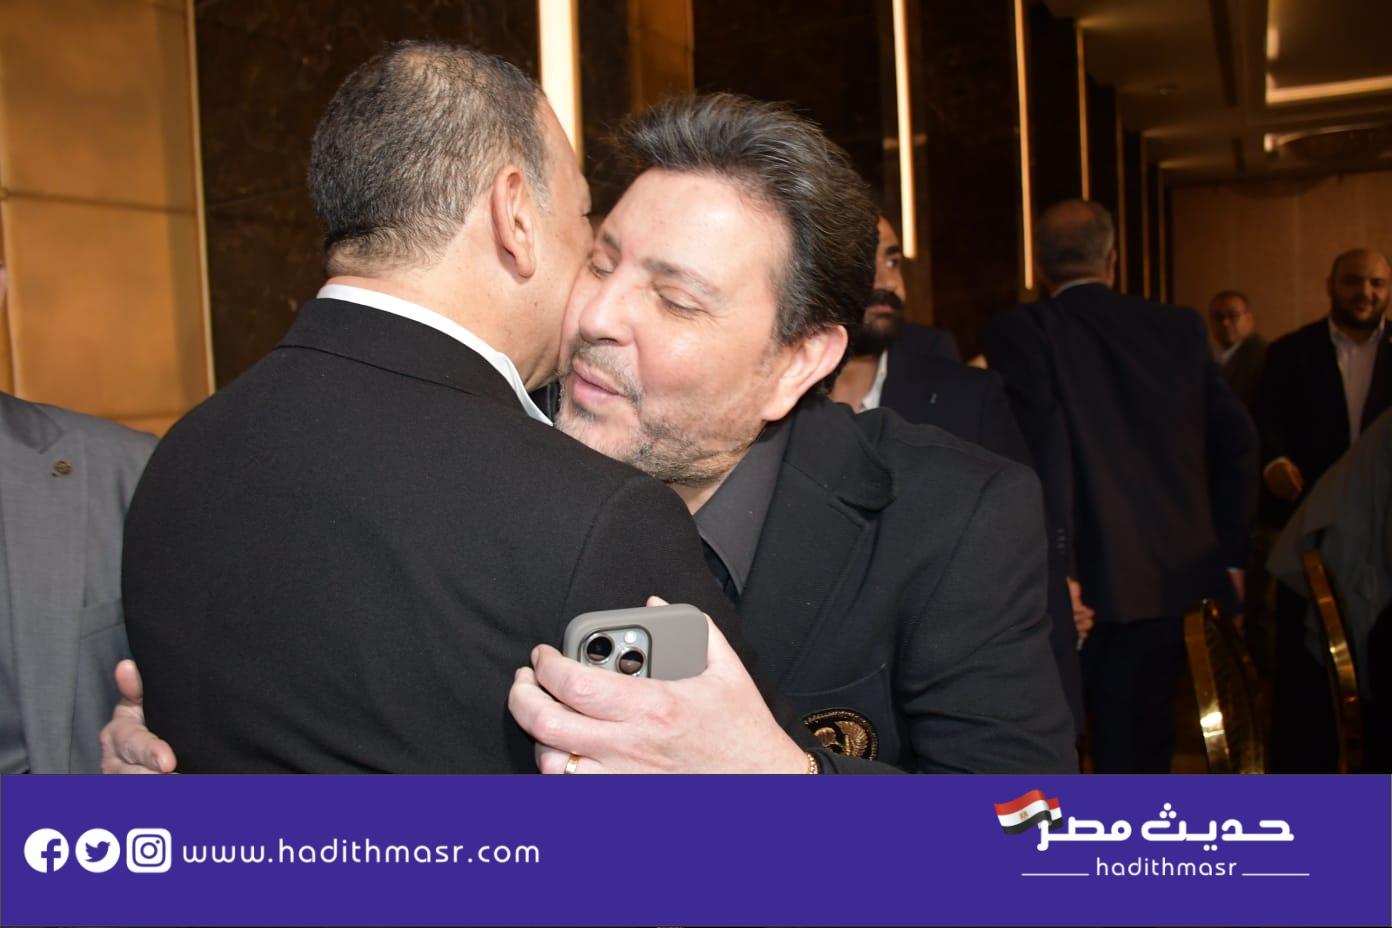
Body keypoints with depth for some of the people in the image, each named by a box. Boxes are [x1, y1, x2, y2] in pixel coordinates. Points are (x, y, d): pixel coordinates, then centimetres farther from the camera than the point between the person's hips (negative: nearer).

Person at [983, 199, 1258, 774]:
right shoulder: (1180, 328, 7)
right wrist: (1229, 555, 13)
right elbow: (1235, 441, 7)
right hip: (1172, 577, 4)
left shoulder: (1020, 331, -6)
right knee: (1139, 749, 12)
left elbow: (1043, 447, -17)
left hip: (1086, 581, -4)